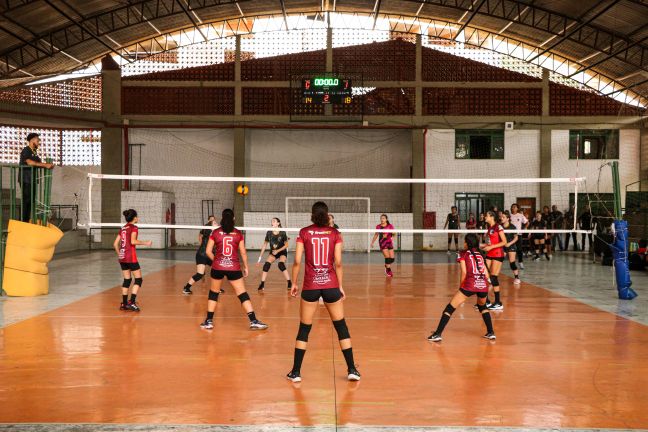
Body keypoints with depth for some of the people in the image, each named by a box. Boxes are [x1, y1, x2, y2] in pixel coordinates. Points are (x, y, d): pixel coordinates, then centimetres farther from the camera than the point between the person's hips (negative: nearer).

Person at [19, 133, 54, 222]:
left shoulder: (34, 152, 17)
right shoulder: (26, 150, -9)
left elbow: (39, 163, 11)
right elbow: (30, 162, -25)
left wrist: (48, 165, -8)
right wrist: (45, 165, -29)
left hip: (32, 180, 8)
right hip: (25, 180, -8)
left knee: (30, 201, 8)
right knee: (26, 201, -8)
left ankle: (27, 221, 13)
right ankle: (23, 221, -6)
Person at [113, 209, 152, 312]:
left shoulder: (123, 228, 14)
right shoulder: (134, 227, -6)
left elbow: (115, 244, 13)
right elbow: (133, 241, -21)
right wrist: (146, 243, -12)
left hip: (122, 257, 7)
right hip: (131, 257, -7)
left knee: (127, 280, 14)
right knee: (138, 279, -1)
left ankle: (124, 303, 14)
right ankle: (132, 302, -11)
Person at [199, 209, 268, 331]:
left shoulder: (215, 232, 1)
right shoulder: (238, 234, 1)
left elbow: (208, 252, 1)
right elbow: (243, 252, 4)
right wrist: (246, 267, 16)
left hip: (217, 267, 1)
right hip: (234, 268, -1)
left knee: (213, 293, 18)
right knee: (243, 294, 2)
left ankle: (209, 321, 19)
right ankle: (253, 321, -4)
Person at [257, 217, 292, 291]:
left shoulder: (282, 233, -19)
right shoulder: (269, 233, -12)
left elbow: (286, 245, -11)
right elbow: (264, 245, -4)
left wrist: (278, 251, -23)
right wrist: (260, 257, -5)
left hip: (282, 252, -3)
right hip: (272, 252, 3)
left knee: (281, 265, -28)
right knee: (266, 265, -17)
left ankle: (290, 283, -17)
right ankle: (262, 284, -9)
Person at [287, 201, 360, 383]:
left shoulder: (304, 233, 0)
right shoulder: (335, 233, 1)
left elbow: (297, 261, -4)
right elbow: (338, 262, -3)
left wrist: (294, 283, 6)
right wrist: (340, 286, 5)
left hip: (310, 286, 0)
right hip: (331, 285, 0)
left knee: (304, 329, 10)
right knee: (341, 327, 11)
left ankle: (296, 372, 11)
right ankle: (352, 370, 10)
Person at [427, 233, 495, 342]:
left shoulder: (464, 254, 10)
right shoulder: (480, 255, 23)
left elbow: (464, 272, -2)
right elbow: (487, 275, 17)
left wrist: (461, 286, 9)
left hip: (469, 285, -5)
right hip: (483, 285, 5)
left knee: (450, 308, 3)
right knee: (482, 306, 34)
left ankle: (438, 334, -3)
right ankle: (491, 333, 27)